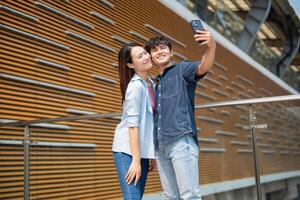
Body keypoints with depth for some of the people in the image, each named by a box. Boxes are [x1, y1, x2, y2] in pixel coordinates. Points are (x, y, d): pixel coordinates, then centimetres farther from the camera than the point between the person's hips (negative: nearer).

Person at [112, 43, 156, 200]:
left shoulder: (151, 84, 10)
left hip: (142, 150, 8)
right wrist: (135, 160, -20)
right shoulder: (135, 86, -13)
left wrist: (152, 154, 14)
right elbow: (132, 124, -18)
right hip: (128, 151, -8)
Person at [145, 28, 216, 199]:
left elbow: (203, 67, -16)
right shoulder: (155, 83, 24)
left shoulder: (182, 69, 7)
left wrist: (212, 47, -38)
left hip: (181, 141, -6)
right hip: (160, 147, 7)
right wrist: (153, 151, 18)